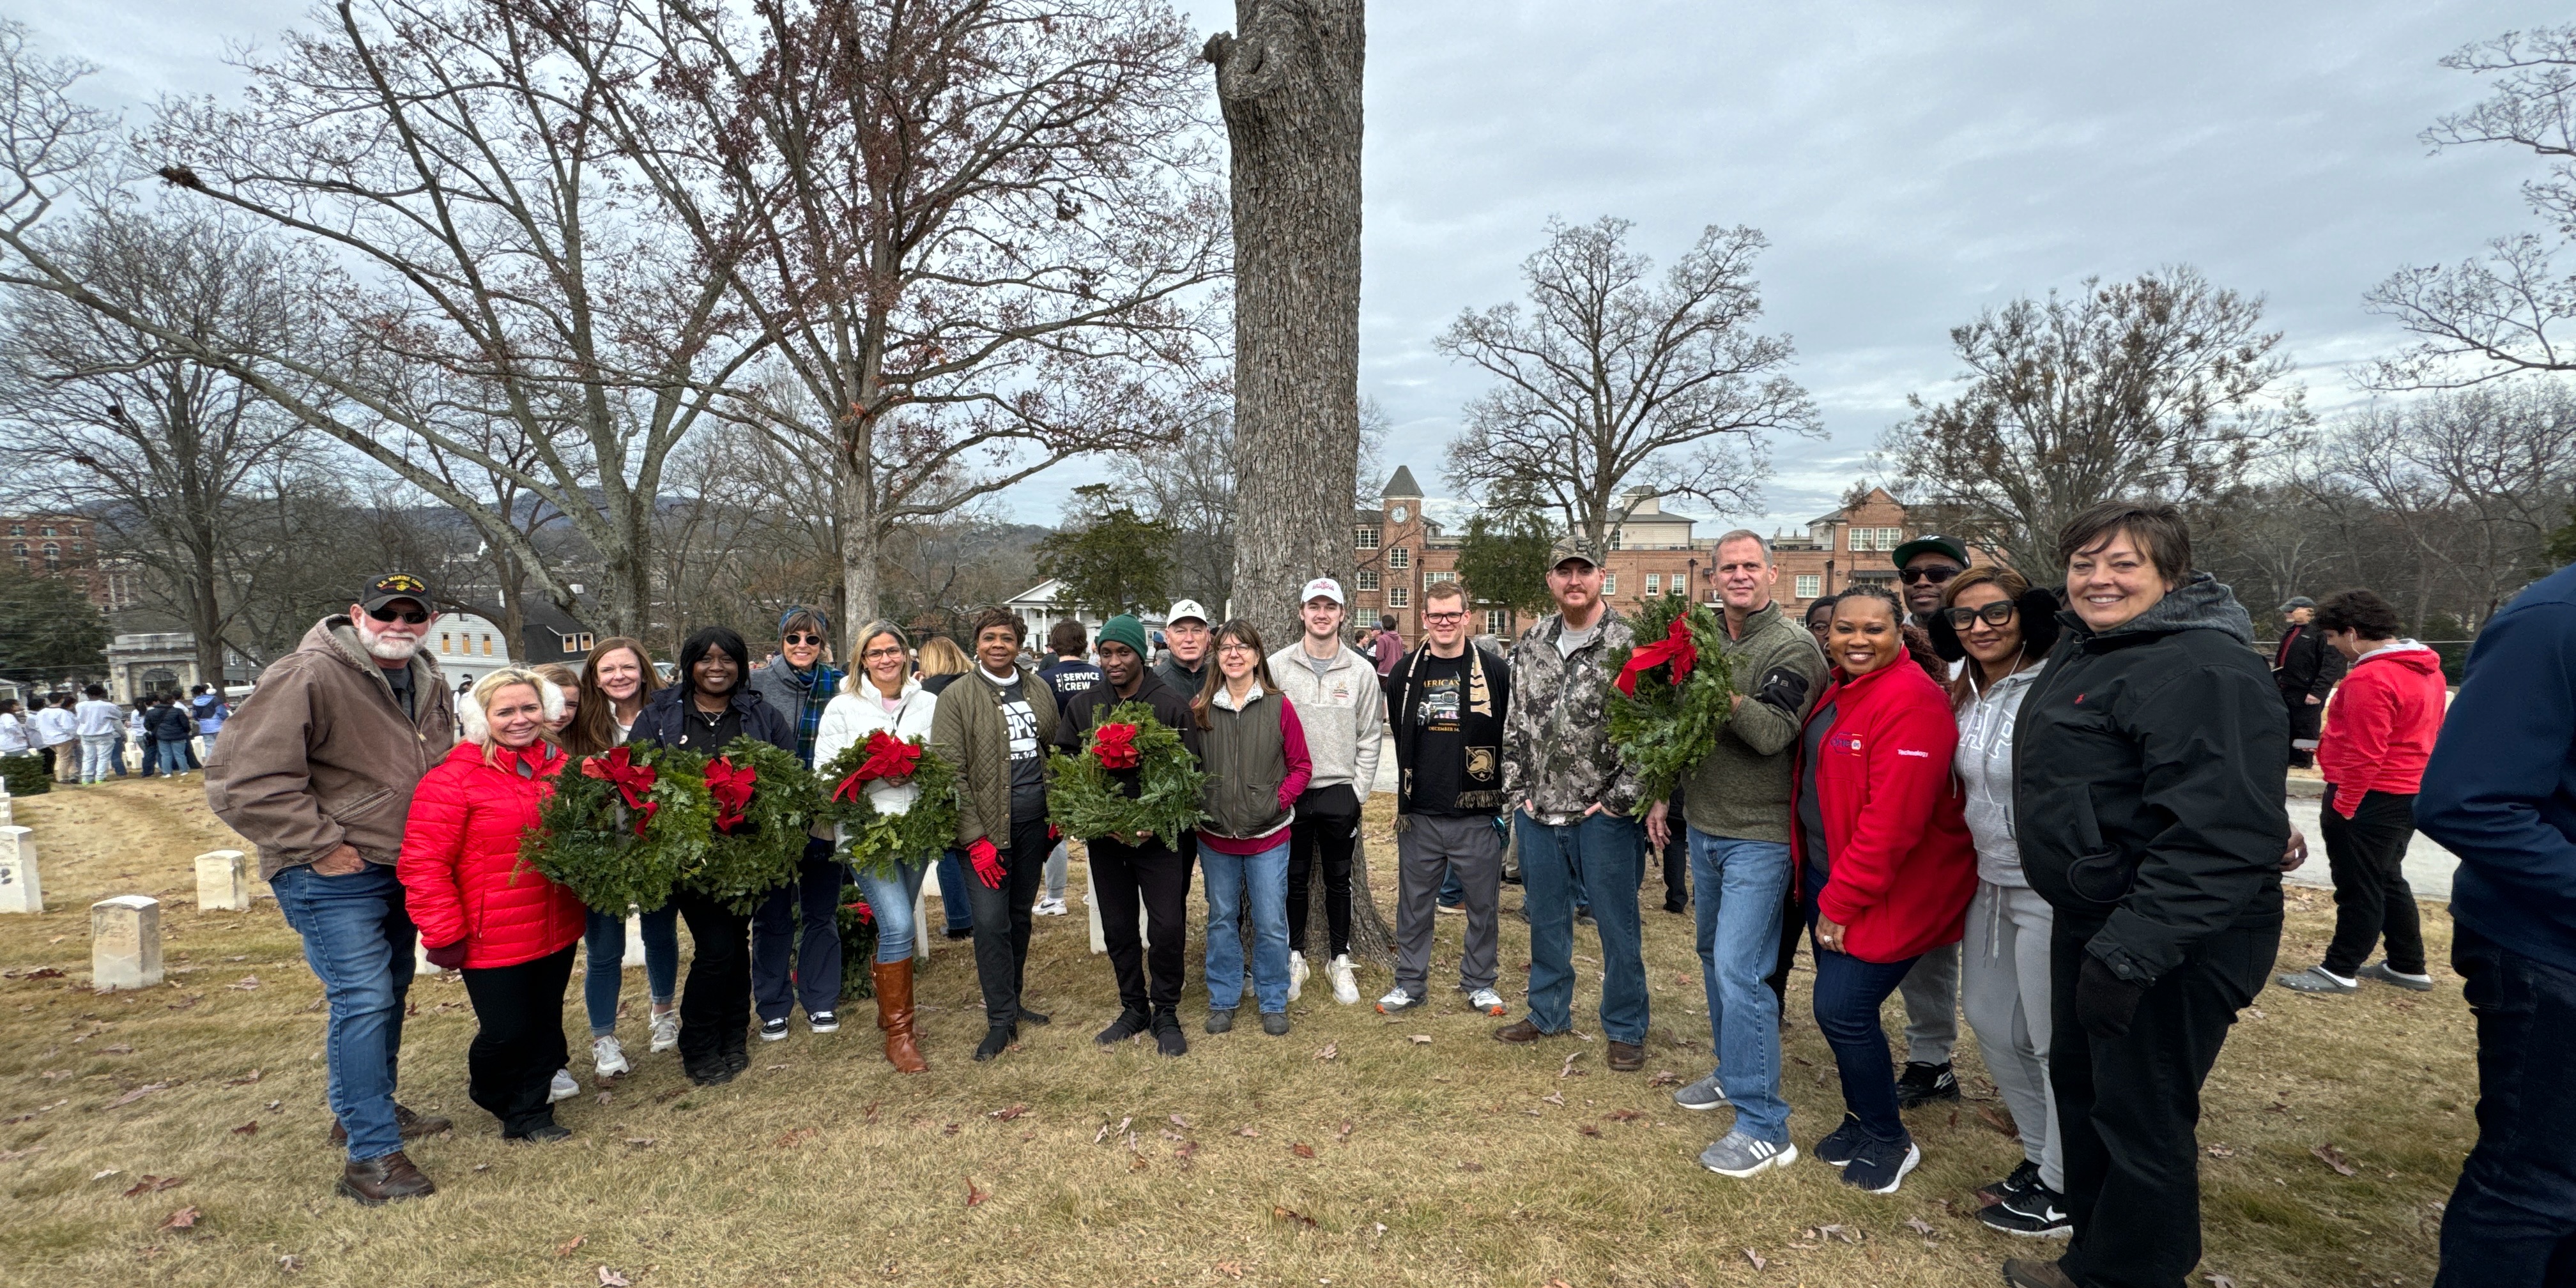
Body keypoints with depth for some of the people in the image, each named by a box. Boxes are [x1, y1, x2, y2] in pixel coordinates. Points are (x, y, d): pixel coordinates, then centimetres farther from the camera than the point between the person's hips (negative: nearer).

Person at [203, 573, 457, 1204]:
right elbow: (242, 778, -23)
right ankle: (371, 1156, -3)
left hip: (401, 870, 8)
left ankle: (365, 1109, 38)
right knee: (363, 1000, -11)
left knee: (391, 993, 19)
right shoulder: (306, 677, -19)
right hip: (333, 876, -8)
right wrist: (319, 845, -20)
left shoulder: (430, 685, 6)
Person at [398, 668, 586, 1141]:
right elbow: (423, 863, -14)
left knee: (545, 1024, 14)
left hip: (557, 932, 5)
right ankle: (489, 1088, 33)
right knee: (506, 1031, 2)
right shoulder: (453, 777, -13)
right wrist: (443, 934, -13)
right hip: (493, 938, -5)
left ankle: (530, 1113, 33)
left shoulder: (562, 767, 4)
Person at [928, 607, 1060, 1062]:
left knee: (1020, 918, 14)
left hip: (1034, 824, 4)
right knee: (991, 924, -5)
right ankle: (1001, 1021, 7)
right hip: (986, 830, -4)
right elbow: (950, 773, -10)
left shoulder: (1039, 691, 8)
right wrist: (975, 838, -15)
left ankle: (1014, 1002, 29)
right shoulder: (957, 697, -6)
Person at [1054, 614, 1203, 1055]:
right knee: (1117, 928, 12)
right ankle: (1134, 1009, 28)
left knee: (1168, 927, -3)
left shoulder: (1173, 705, -4)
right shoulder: (1082, 705, 6)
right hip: (1104, 835, 3)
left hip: (1158, 835, -3)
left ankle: (1165, 1013, 15)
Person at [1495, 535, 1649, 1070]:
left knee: (1617, 924, 7)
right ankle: (1548, 1012, 34)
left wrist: (1619, 800, -13)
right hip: (1538, 811, 5)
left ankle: (1626, 1029, 23)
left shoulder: (1629, 644, -10)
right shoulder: (1532, 645, 7)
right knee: (1545, 917, 17)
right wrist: (1517, 791, 6)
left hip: (1602, 813, -5)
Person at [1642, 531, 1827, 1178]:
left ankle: (1763, 1127, -1)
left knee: (1739, 969, -10)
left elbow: (1773, 733, -25)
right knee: (1714, 954, 19)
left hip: (1758, 838, -7)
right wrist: (1662, 796, 15)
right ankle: (1732, 1073, 37)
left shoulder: (1792, 646, -12)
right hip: (1702, 828, 8)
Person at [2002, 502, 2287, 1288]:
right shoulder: (2085, 648, 9)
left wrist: (2132, 950, -32)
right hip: (2091, 915, 10)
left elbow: (2219, 834, -30)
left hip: (2176, 940, -10)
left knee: (2139, 1112, 3)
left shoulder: (2205, 671, -22)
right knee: (2079, 1079, 22)